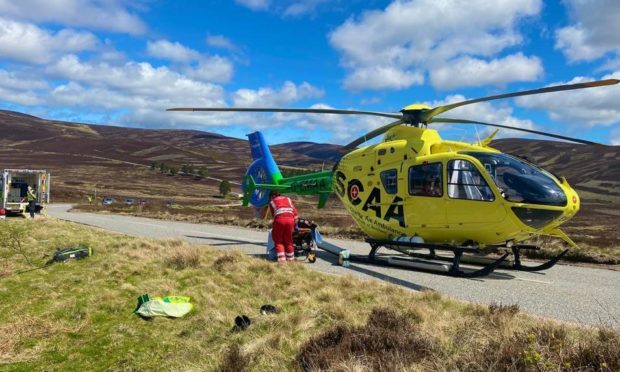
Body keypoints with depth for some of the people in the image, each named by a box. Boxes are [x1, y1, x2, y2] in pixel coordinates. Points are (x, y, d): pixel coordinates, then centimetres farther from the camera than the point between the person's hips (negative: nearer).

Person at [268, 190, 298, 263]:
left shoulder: (272, 202, 21)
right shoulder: (287, 199, 28)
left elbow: (273, 214, 16)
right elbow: (294, 210, 19)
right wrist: (295, 222, 22)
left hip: (279, 219, -3)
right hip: (290, 219, 3)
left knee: (279, 241, 10)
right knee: (288, 241, 15)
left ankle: (281, 259, 1)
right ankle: (290, 259, 18)